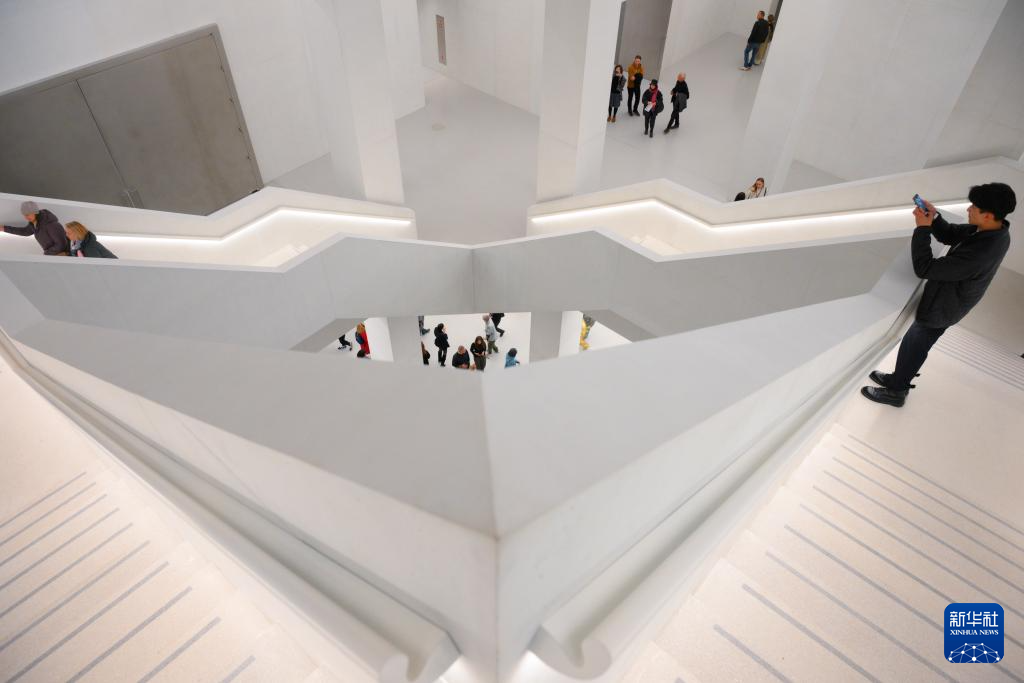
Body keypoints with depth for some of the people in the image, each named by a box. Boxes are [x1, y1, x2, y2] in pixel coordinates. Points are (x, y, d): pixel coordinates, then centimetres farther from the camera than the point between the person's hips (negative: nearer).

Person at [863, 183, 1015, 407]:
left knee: (913, 348, 13)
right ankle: (898, 379, 45)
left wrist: (923, 228, -29)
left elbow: (924, 269, -34)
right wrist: (934, 217, -15)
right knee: (914, 344, 25)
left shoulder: (979, 253, -39)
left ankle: (896, 392, 33)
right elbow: (950, 235, 3)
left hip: (940, 308, -8)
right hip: (948, 302, 8)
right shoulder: (995, 230, -11)